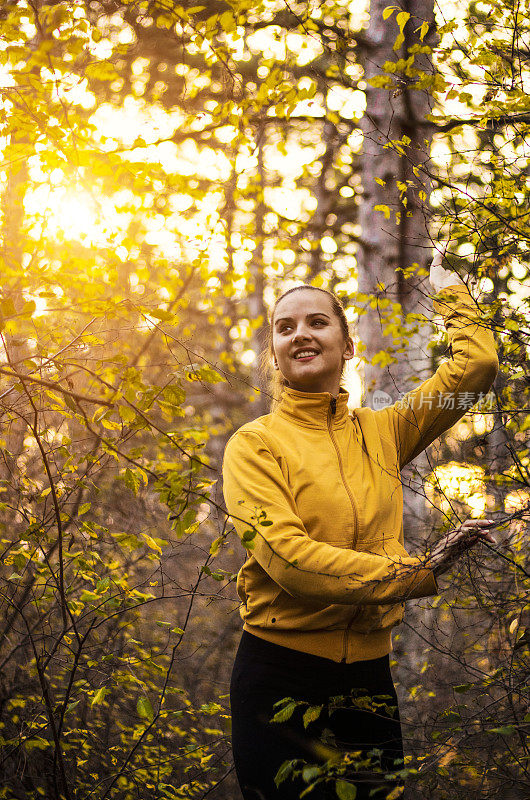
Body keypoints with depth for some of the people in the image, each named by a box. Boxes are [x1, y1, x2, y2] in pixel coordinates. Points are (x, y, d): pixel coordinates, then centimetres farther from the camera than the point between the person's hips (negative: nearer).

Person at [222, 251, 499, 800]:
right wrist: (421, 572, -16)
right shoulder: (255, 443, -5)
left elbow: (476, 364, 7)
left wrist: (447, 288, 20)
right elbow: (288, 558, -18)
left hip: (369, 676, 4)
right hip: (280, 677, -4)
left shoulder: (380, 432, 9)